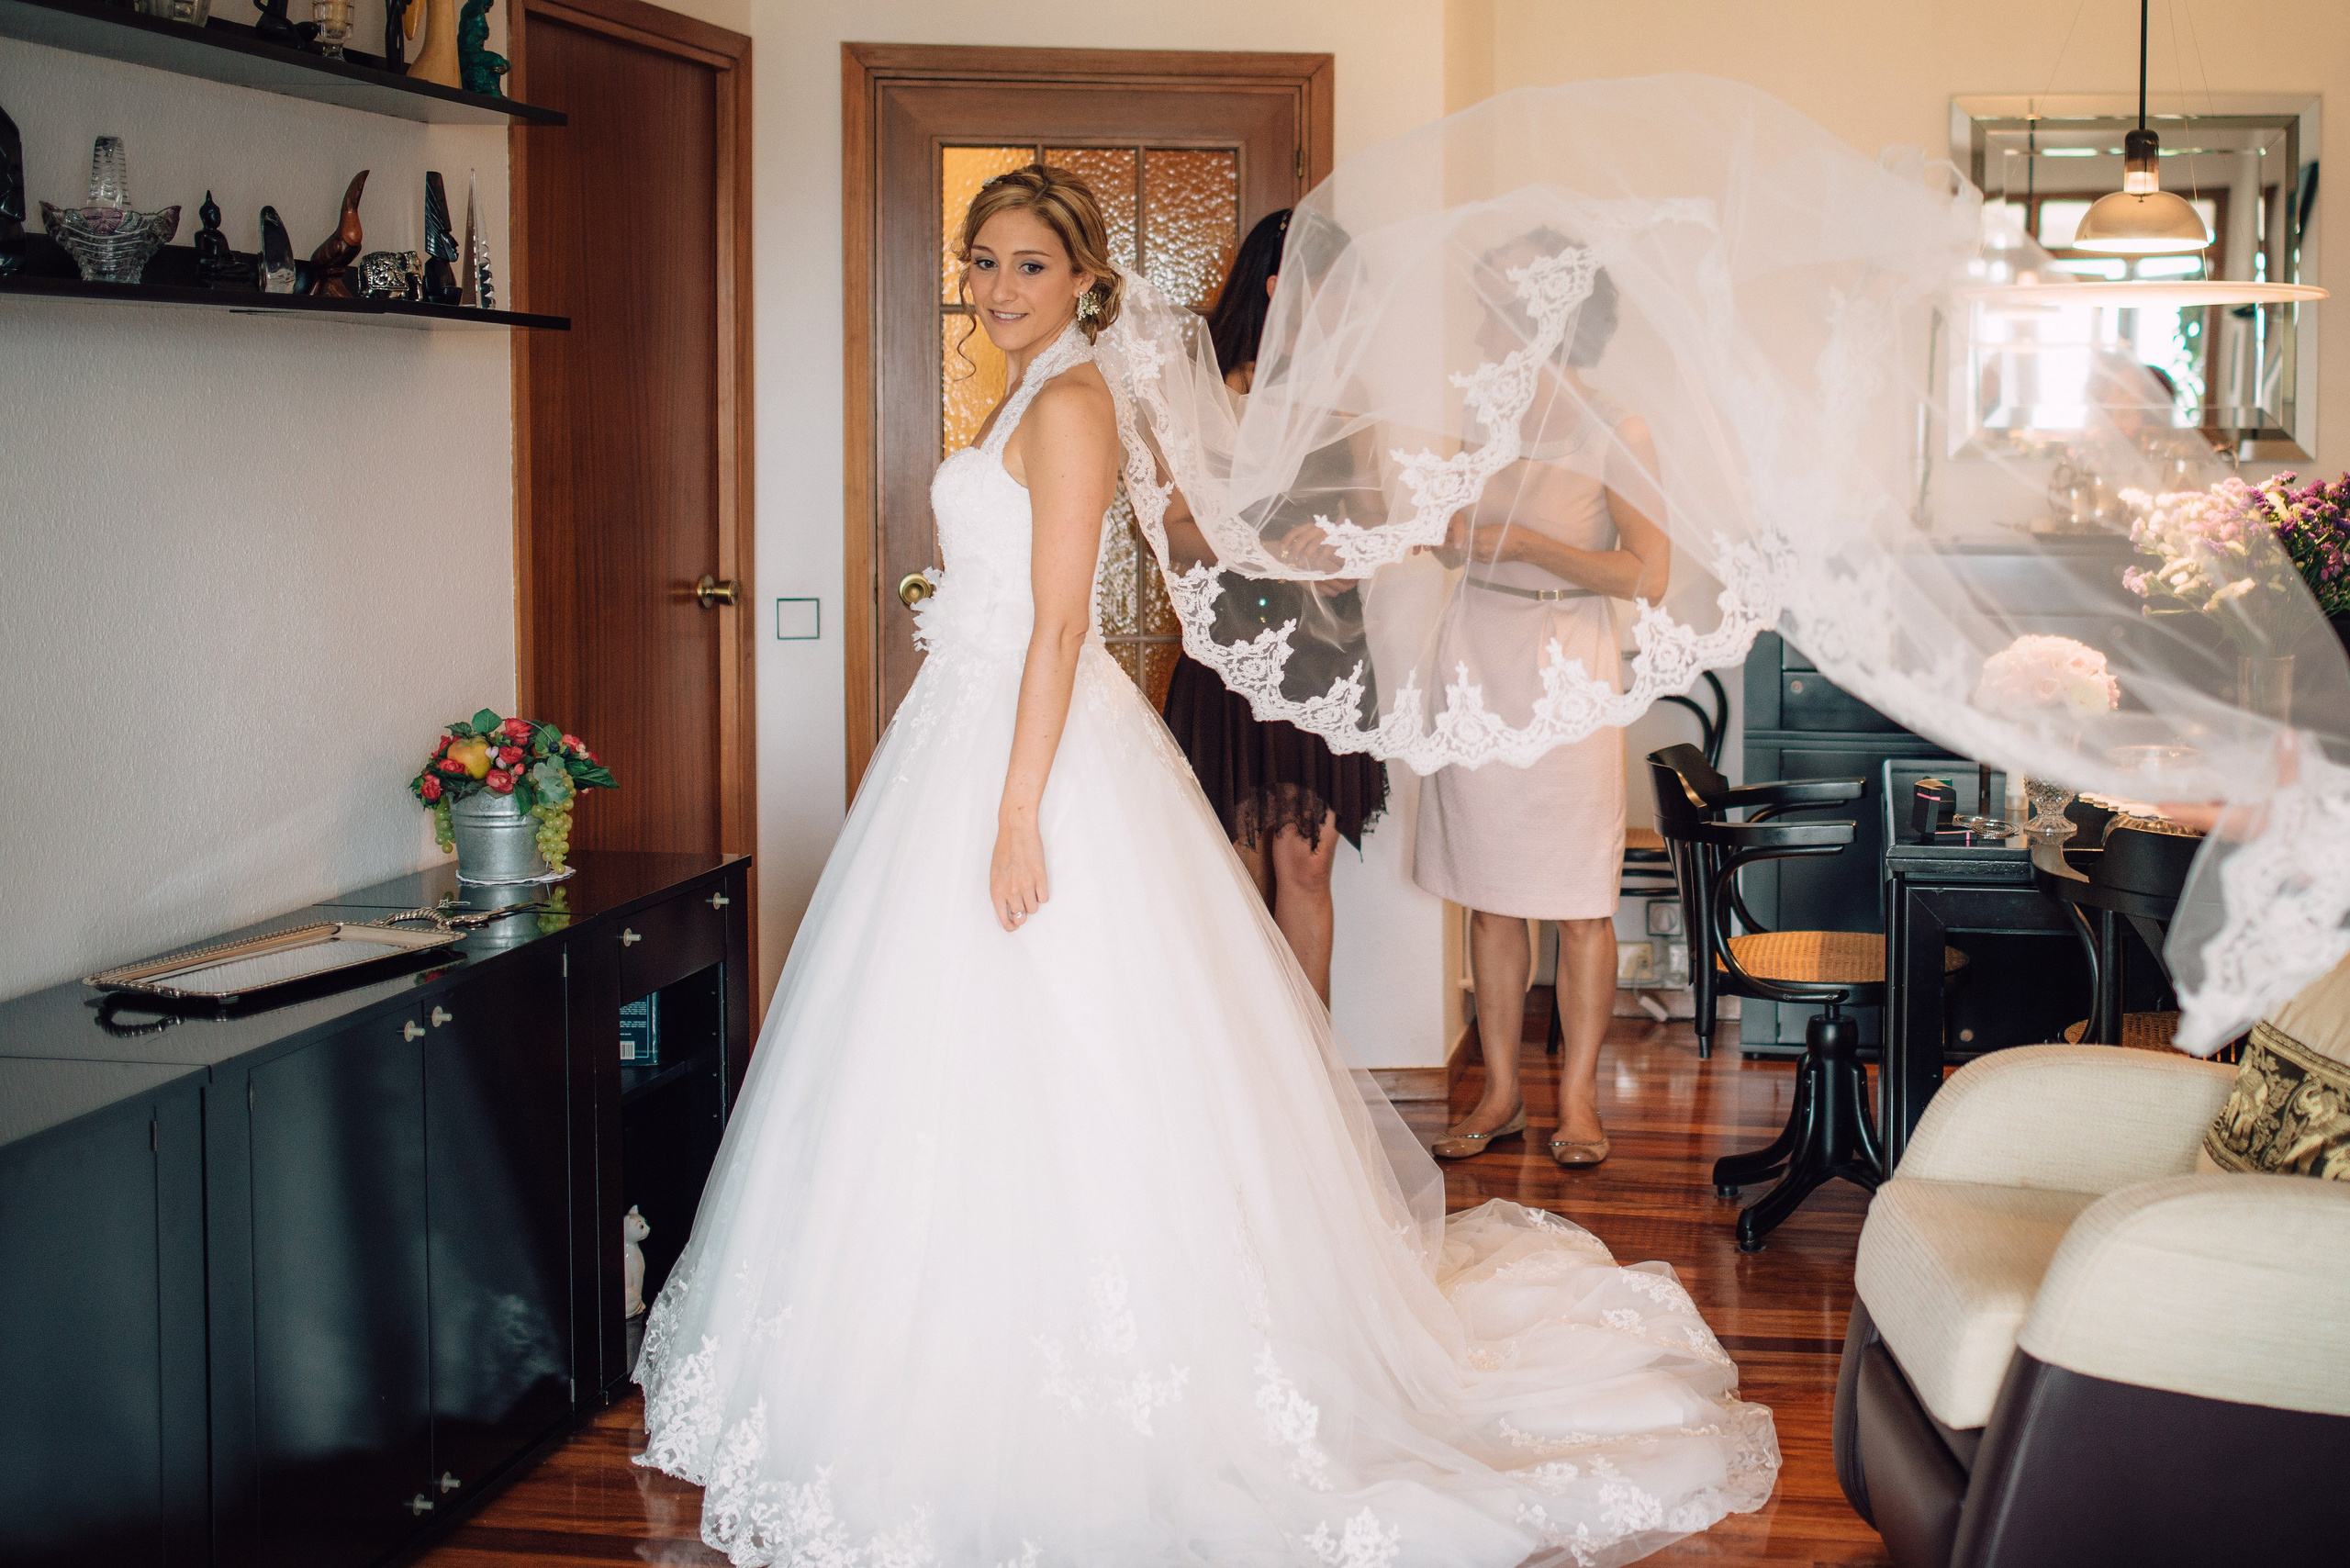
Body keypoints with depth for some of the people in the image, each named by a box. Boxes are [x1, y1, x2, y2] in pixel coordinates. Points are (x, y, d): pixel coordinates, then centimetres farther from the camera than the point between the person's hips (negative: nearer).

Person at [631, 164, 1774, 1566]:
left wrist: (1019, 811, -23)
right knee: (976, 1071, 13)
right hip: (977, 730, 10)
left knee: (1040, 1072, -6)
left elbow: (1059, 622, -19)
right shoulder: (1033, 399, 17)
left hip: (1039, 744, -10)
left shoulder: (1069, 402, -12)